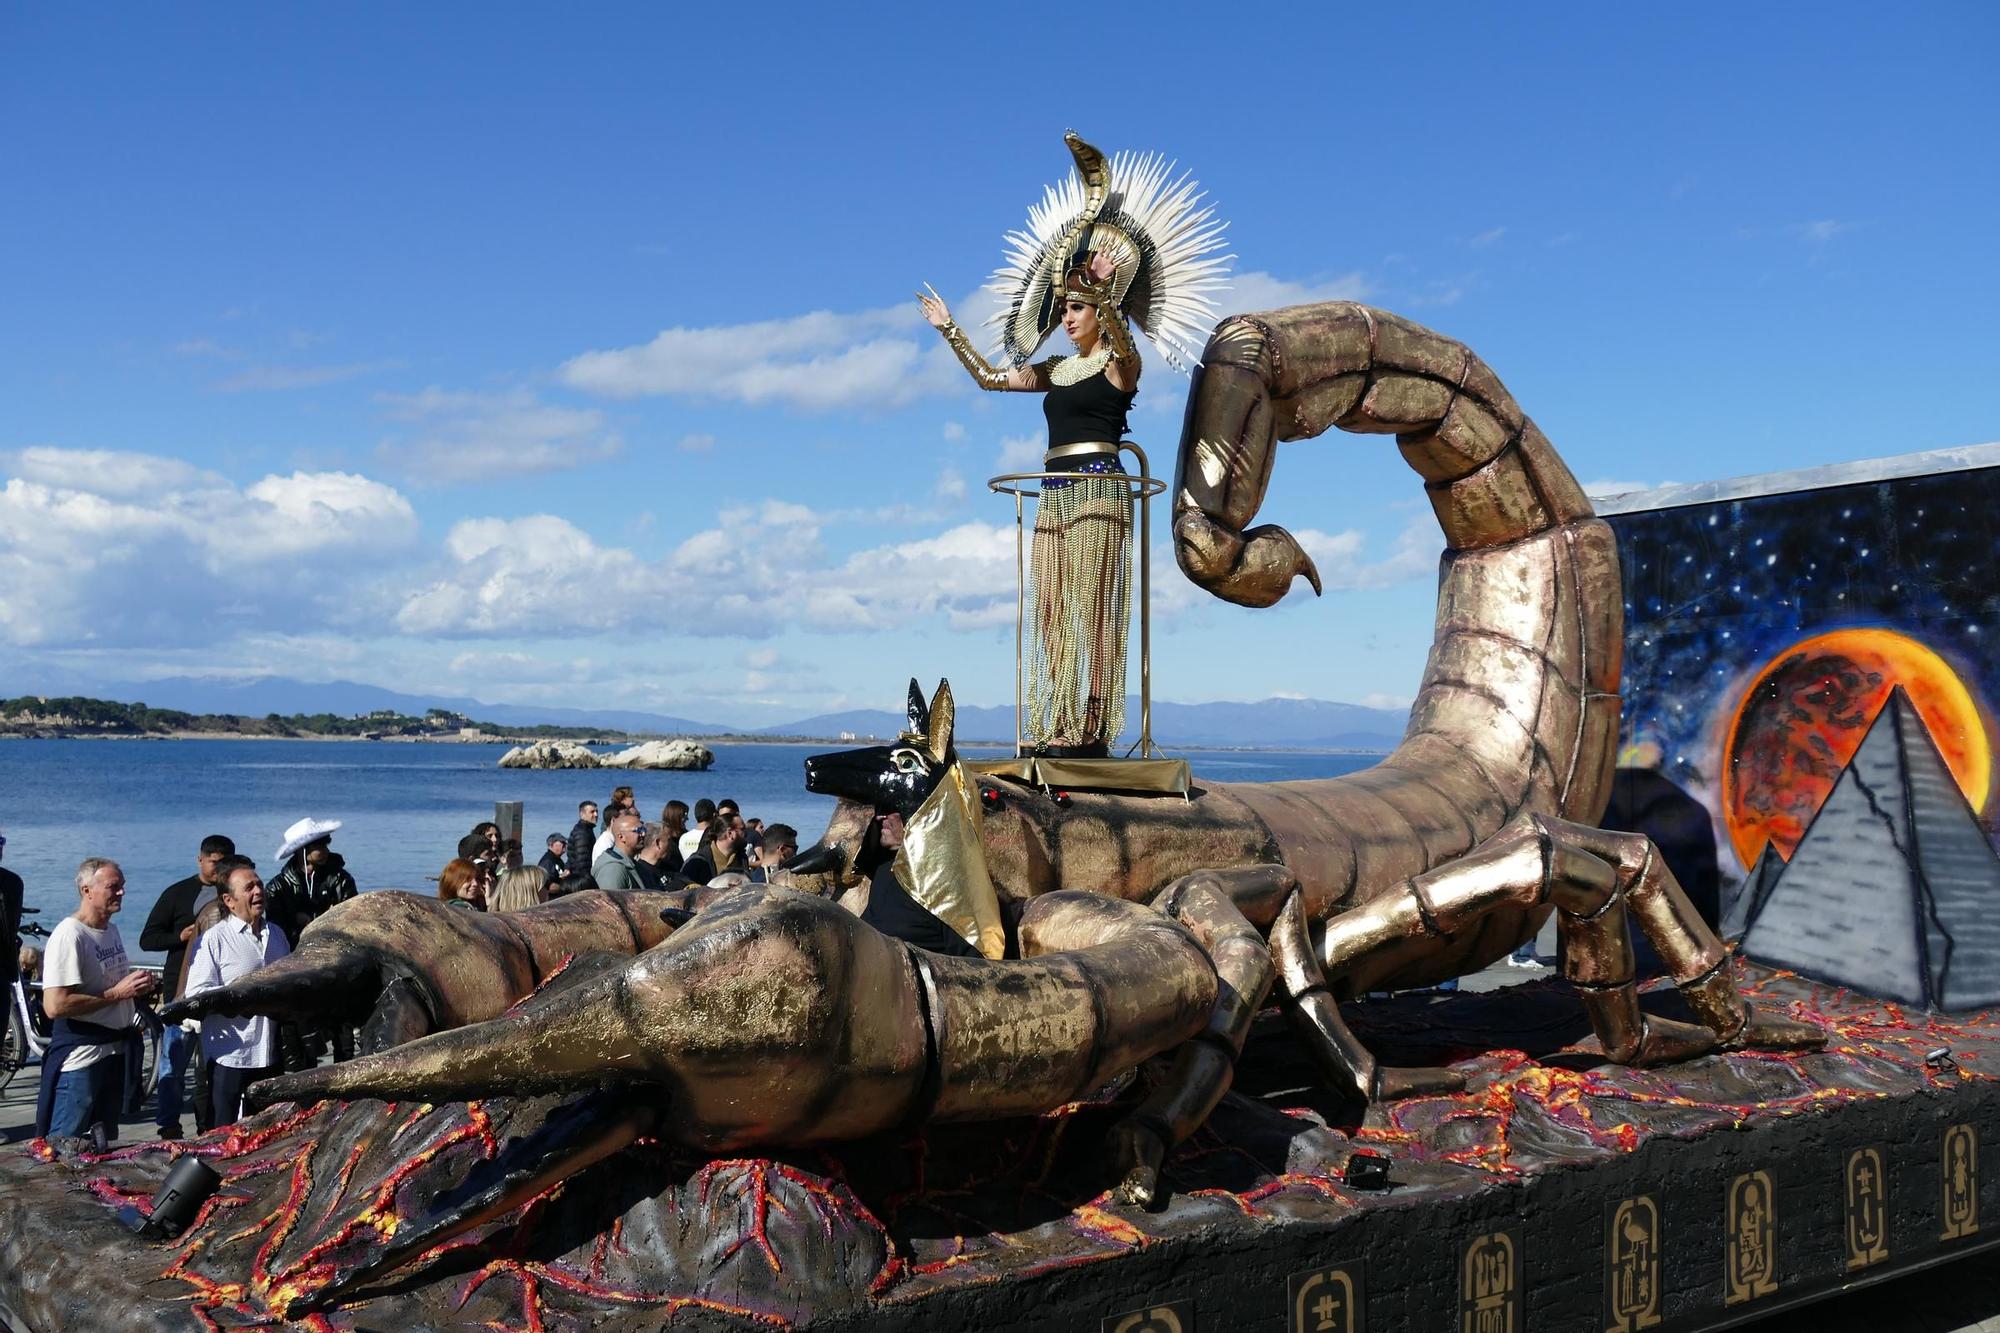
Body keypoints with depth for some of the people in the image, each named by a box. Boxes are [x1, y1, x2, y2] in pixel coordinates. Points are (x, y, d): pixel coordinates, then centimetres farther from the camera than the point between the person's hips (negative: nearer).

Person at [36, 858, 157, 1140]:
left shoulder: (112, 931, 11)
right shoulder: (69, 935, -17)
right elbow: (55, 1006, -25)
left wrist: (141, 988, 4)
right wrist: (116, 993, -21)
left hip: (116, 1054, 9)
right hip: (80, 1061, -9)